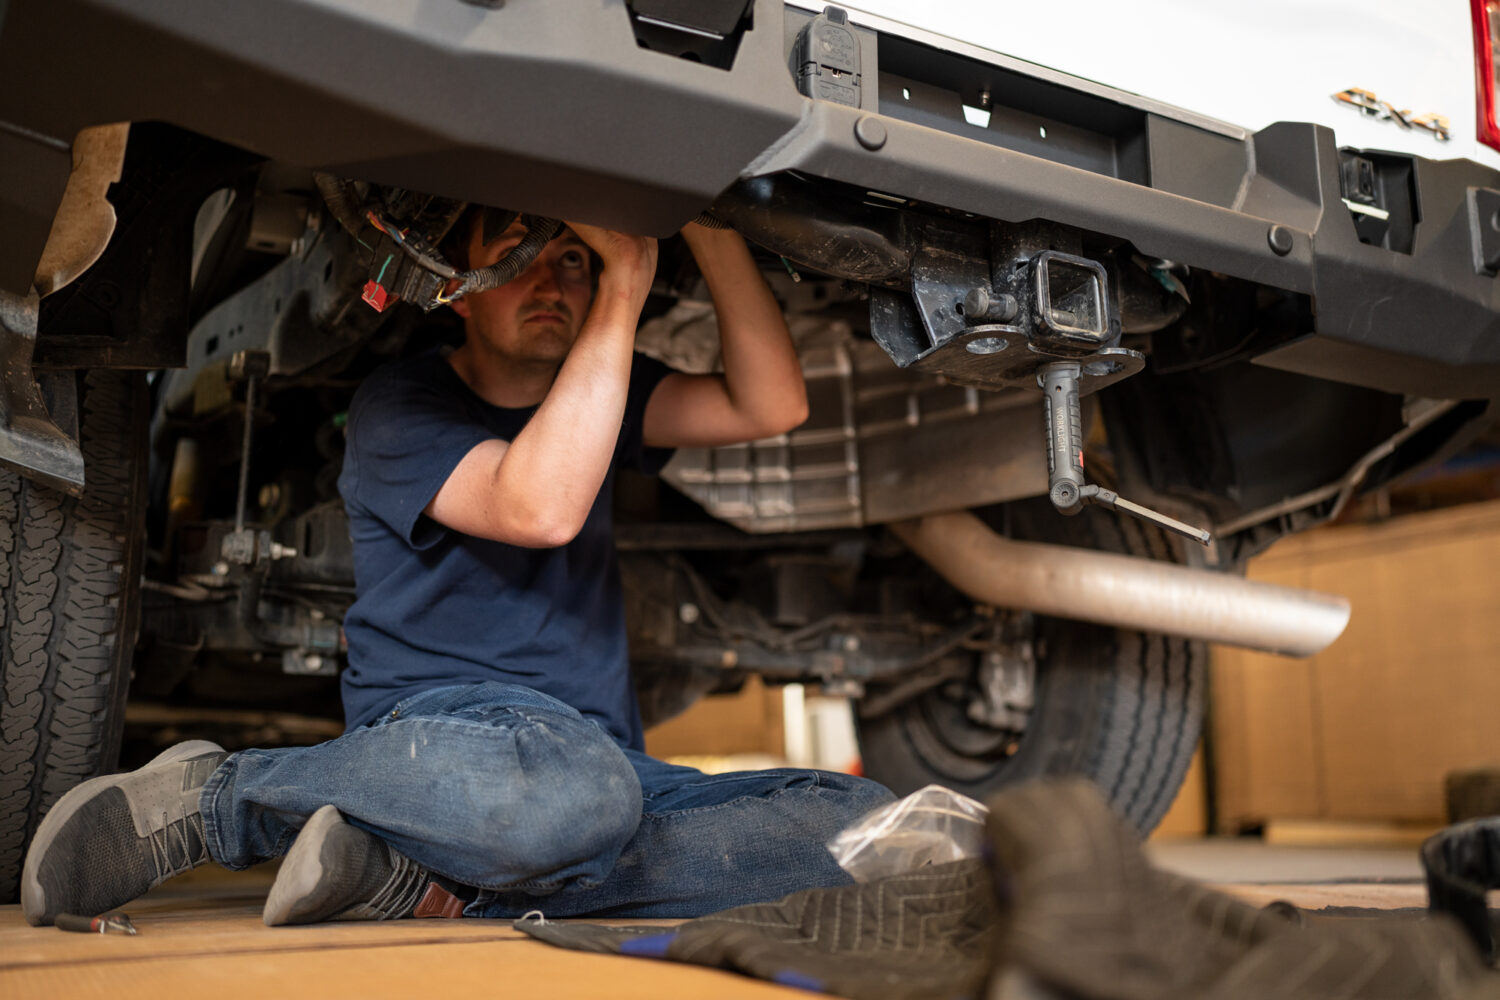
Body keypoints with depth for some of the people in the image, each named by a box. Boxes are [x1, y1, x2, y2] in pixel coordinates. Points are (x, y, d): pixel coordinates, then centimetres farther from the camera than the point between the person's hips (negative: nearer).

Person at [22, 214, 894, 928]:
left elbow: (771, 405, 2)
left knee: (863, 820, -17)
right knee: (578, 789, -43)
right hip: (439, 728, -6)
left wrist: (710, 231, -8)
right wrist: (625, 293, -18)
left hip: (606, 758, 6)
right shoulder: (402, 404, 0)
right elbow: (538, 508, -21)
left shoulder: (602, 390, 17)